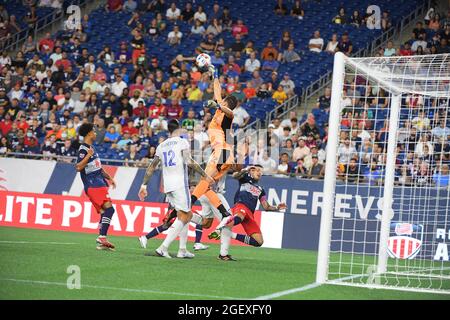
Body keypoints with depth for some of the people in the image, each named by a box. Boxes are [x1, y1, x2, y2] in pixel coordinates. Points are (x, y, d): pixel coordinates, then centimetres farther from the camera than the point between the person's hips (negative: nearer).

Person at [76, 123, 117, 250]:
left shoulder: (91, 148, 21)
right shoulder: (83, 149, -10)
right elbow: (78, 167, -20)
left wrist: (109, 178, 30)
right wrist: (88, 155, -26)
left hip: (99, 183, 10)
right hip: (92, 185, -10)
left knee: (104, 212, 6)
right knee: (109, 209, -20)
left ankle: (101, 242, 6)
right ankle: (102, 237, -22)